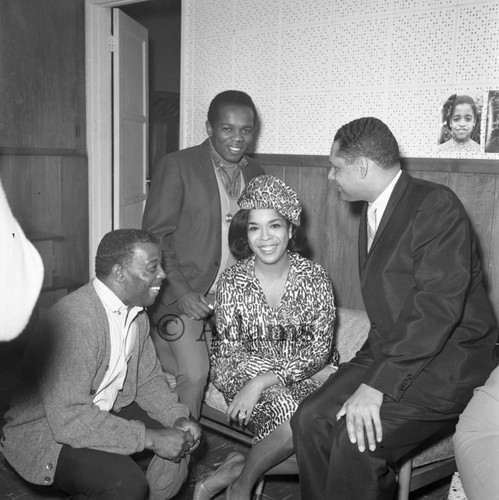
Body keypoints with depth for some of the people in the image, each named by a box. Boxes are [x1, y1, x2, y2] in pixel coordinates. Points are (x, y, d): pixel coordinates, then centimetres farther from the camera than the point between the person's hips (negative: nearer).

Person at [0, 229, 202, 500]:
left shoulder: (136, 312, -2)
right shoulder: (72, 321, -30)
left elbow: (149, 378, 8)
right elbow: (69, 418, -33)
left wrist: (178, 418, -11)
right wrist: (150, 439, -30)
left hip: (107, 413, 8)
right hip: (47, 431, -8)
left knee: (183, 439, -5)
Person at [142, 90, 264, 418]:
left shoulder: (254, 172, 9)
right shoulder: (178, 166, -9)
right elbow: (155, 234, -10)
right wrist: (182, 292, -18)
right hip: (183, 292, -5)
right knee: (195, 373, -13)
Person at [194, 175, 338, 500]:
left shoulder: (315, 278, -7)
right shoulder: (232, 283, -7)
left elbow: (320, 350, -9)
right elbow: (231, 353, -5)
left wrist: (264, 381, -21)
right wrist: (291, 369, -19)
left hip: (304, 378, 2)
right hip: (247, 376, -2)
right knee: (289, 411, -32)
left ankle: (235, 471, -3)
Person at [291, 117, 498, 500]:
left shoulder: (437, 205, -14)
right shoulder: (372, 212, 14)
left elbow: (439, 307, -23)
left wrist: (378, 385, -25)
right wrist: (370, 368, 4)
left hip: (447, 362, -7)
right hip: (388, 352, 8)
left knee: (357, 438, -25)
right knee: (310, 419, -12)